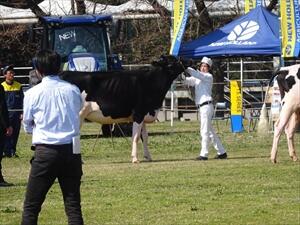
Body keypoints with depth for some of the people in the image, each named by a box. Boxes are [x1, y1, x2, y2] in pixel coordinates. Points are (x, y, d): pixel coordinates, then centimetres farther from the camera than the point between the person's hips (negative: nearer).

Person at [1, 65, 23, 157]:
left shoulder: (18, 86, 8)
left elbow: (22, 100, 10)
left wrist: (22, 113, 2)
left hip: (17, 114, 3)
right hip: (6, 114, -3)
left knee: (15, 133, 5)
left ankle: (12, 151, 12)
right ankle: (7, 151, -3)